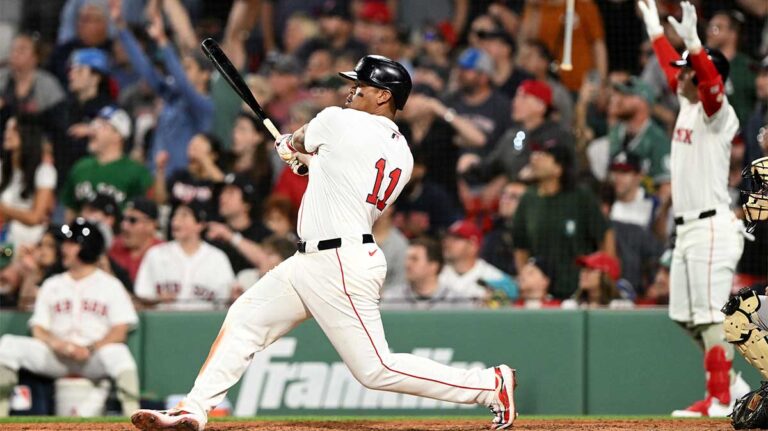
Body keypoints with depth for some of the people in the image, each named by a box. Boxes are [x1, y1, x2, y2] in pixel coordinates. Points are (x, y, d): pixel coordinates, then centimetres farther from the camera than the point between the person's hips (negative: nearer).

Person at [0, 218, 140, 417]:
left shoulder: (110, 285, 8)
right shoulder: (52, 285, 19)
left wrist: (91, 349, -19)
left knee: (117, 353, -38)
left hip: (95, 357, -3)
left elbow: (120, 331, -2)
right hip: (56, 356, 3)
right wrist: (57, 343, -12)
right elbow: (38, 328, 11)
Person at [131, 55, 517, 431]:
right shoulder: (401, 155, 10)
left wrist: (289, 146, 34)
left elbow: (294, 144, 11)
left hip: (340, 267, -10)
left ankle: (491, 384, -3)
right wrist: (311, 158, 32)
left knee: (376, 369, -9)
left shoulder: (340, 122, -10)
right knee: (243, 319, 10)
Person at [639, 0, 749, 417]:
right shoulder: (687, 105, 14)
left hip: (712, 227, -10)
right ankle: (729, 383, 18)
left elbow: (711, 80, -31)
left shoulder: (718, 113, -10)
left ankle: (720, 399, -12)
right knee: (689, 318, 11)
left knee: (710, 316, -12)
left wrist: (692, 41, -42)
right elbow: (669, 66, 30)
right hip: (686, 227, 10)